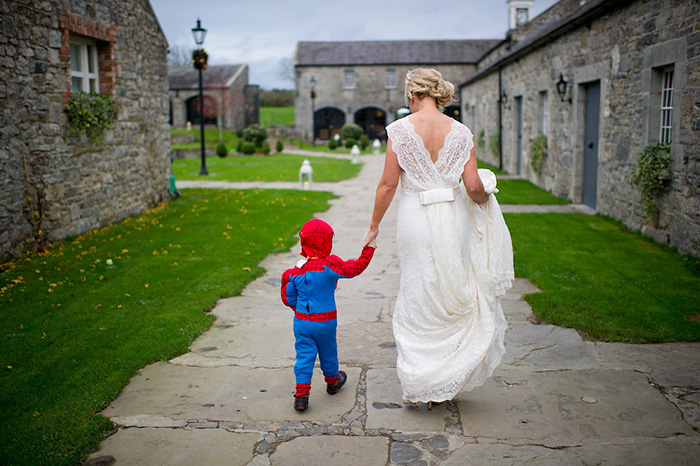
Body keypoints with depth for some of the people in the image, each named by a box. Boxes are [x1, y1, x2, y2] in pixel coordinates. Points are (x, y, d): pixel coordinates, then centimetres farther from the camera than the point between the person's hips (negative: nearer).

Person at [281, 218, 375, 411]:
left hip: (301, 321, 2)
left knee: (304, 356, 5)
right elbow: (356, 268, -22)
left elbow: (289, 297, 5)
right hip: (325, 321, -2)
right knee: (328, 352, 19)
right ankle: (332, 382, 42)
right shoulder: (329, 265, -18)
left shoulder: (296, 271, -3)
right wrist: (369, 249, -12)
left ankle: (301, 395, -1)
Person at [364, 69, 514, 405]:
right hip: (452, 218, 2)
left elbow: (388, 184, -6)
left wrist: (374, 226, 4)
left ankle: (419, 383, 20)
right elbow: (473, 186, -7)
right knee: (455, 294, 17)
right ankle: (448, 378, 26)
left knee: (417, 300, 11)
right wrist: (484, 198, 16)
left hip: (415, 218, -1)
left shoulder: (400, 129, -6)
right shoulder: (460, 132, 0)